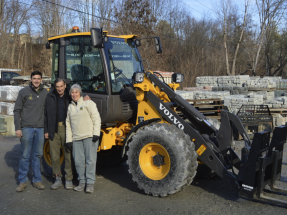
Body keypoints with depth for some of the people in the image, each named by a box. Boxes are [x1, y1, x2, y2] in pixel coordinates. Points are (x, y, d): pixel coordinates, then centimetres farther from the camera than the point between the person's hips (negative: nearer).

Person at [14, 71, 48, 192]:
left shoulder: (45, 93, 8)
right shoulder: (24, 92, 2)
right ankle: (22, 181, 12)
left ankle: (37, 180, 18)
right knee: (25, 155, 2)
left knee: (38, 155, 8)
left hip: (40, 129, 2)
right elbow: (17, 111, 1)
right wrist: (18, 128, -5)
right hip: (27, 128, -2)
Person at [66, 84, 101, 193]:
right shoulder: (70, 107, 18)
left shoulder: (88, 103, 2)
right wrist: (68, 139, 12)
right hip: (76, 138, 5)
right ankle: (82, 181, 17)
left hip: (89, 136, -5)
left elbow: (96, 119, -3)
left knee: (90, 159, -5)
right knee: (78, 160, 5)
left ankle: (90, 183, 1)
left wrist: (96, 134, -12)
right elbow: (68, 124, 19)